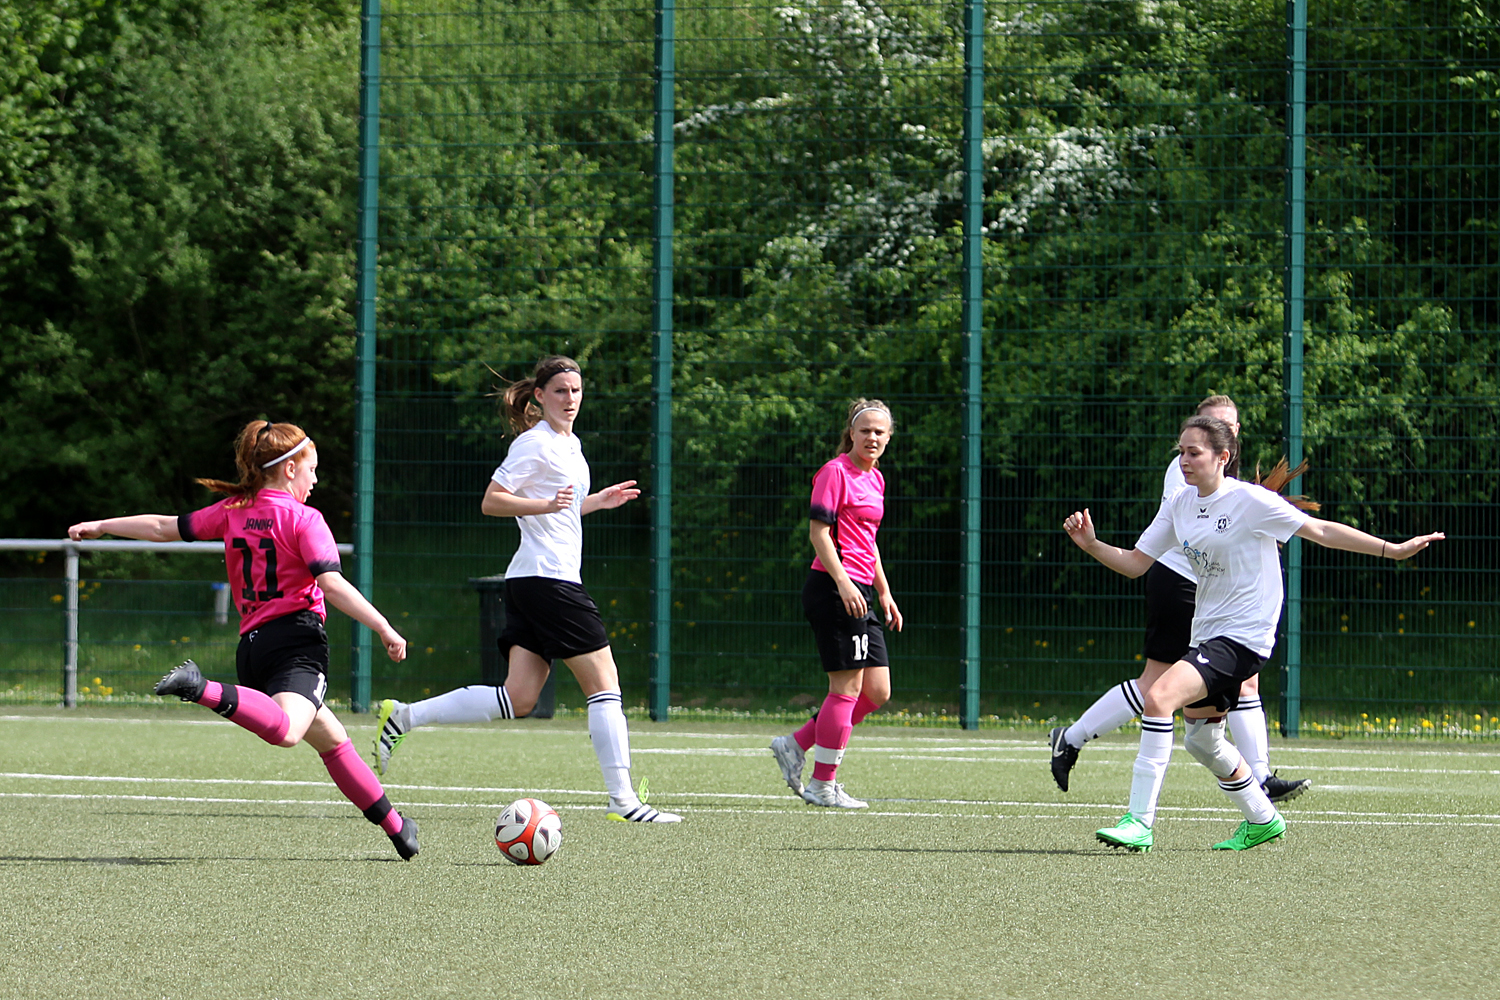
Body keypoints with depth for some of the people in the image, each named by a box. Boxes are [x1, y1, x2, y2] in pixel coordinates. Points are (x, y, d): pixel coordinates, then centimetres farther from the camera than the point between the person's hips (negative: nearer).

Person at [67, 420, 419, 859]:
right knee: (285, 731, -34)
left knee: (332, 739, 19)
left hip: (251, 645, 8)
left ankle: (394, 825, 23)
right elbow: (332, 585, -13)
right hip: (296, 636, -8)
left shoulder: (233, 511, 16)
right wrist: (385, 629, -11)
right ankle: (204, 690, -45)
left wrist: (101, 526, 35)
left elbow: (163, 527, 22)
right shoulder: (303, 519, -1)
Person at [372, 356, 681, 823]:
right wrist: (547, 505, -24)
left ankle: (403, 716, 4)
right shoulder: (535, 443, -8)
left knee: (518, 700, 4)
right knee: (604, 683, -7)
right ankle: (622, 799, -6)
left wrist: (595, 501, 23)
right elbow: (491, 502, -12)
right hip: (549, 579, -10)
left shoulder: (569, 444, 20)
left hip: (529, 584, 10)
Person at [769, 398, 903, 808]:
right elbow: (818, 531, -14)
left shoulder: (875, 479, 19)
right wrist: (843, 582, -23)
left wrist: (884, 593, 24)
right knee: (848, 686, -8)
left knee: (877, 691, 6)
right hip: (834, 589, -9)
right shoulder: (836, 471, -8)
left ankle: (796, 746, 15)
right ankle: (823, 784, -1)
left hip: (860, 594, 9)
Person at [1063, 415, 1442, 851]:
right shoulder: (1180, 504, 6)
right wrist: (1091, 545, -7)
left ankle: (1140, 822, -26)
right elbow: (1135, 563, 10)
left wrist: (1392, 550, -9)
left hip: (1243, 635, -9)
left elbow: (1320, 531, -7)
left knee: (1159, 697, -26)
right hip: (1207, 634, 9)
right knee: (1201, 739, 20)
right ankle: (1262, 819, 42)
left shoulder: (1249, 500, -13)